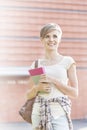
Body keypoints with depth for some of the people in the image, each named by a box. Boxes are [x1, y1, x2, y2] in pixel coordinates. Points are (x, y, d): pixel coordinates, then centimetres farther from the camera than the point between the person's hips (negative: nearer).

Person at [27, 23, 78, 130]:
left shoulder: (67, 61, 2)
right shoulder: (36, 64, 9)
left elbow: (74, 93, -1)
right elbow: (29, 95, 13)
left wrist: (53, 80, -13)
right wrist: (37, 87, -9)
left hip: (60, 113, -2)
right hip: (39, 112, 3)